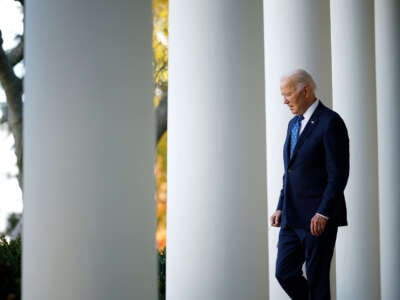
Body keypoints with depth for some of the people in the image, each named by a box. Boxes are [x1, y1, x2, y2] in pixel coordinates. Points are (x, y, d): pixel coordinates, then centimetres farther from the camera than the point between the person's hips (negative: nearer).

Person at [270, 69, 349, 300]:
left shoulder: (330, 122, -11)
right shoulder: (294, 124, 16)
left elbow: (338, 174, -15)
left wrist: (323, 213, -19)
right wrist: (281, 208, 13)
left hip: (318, 218, -8)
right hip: (293, 217, 8)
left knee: (317, 280, -1)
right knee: (284, 273, 6)